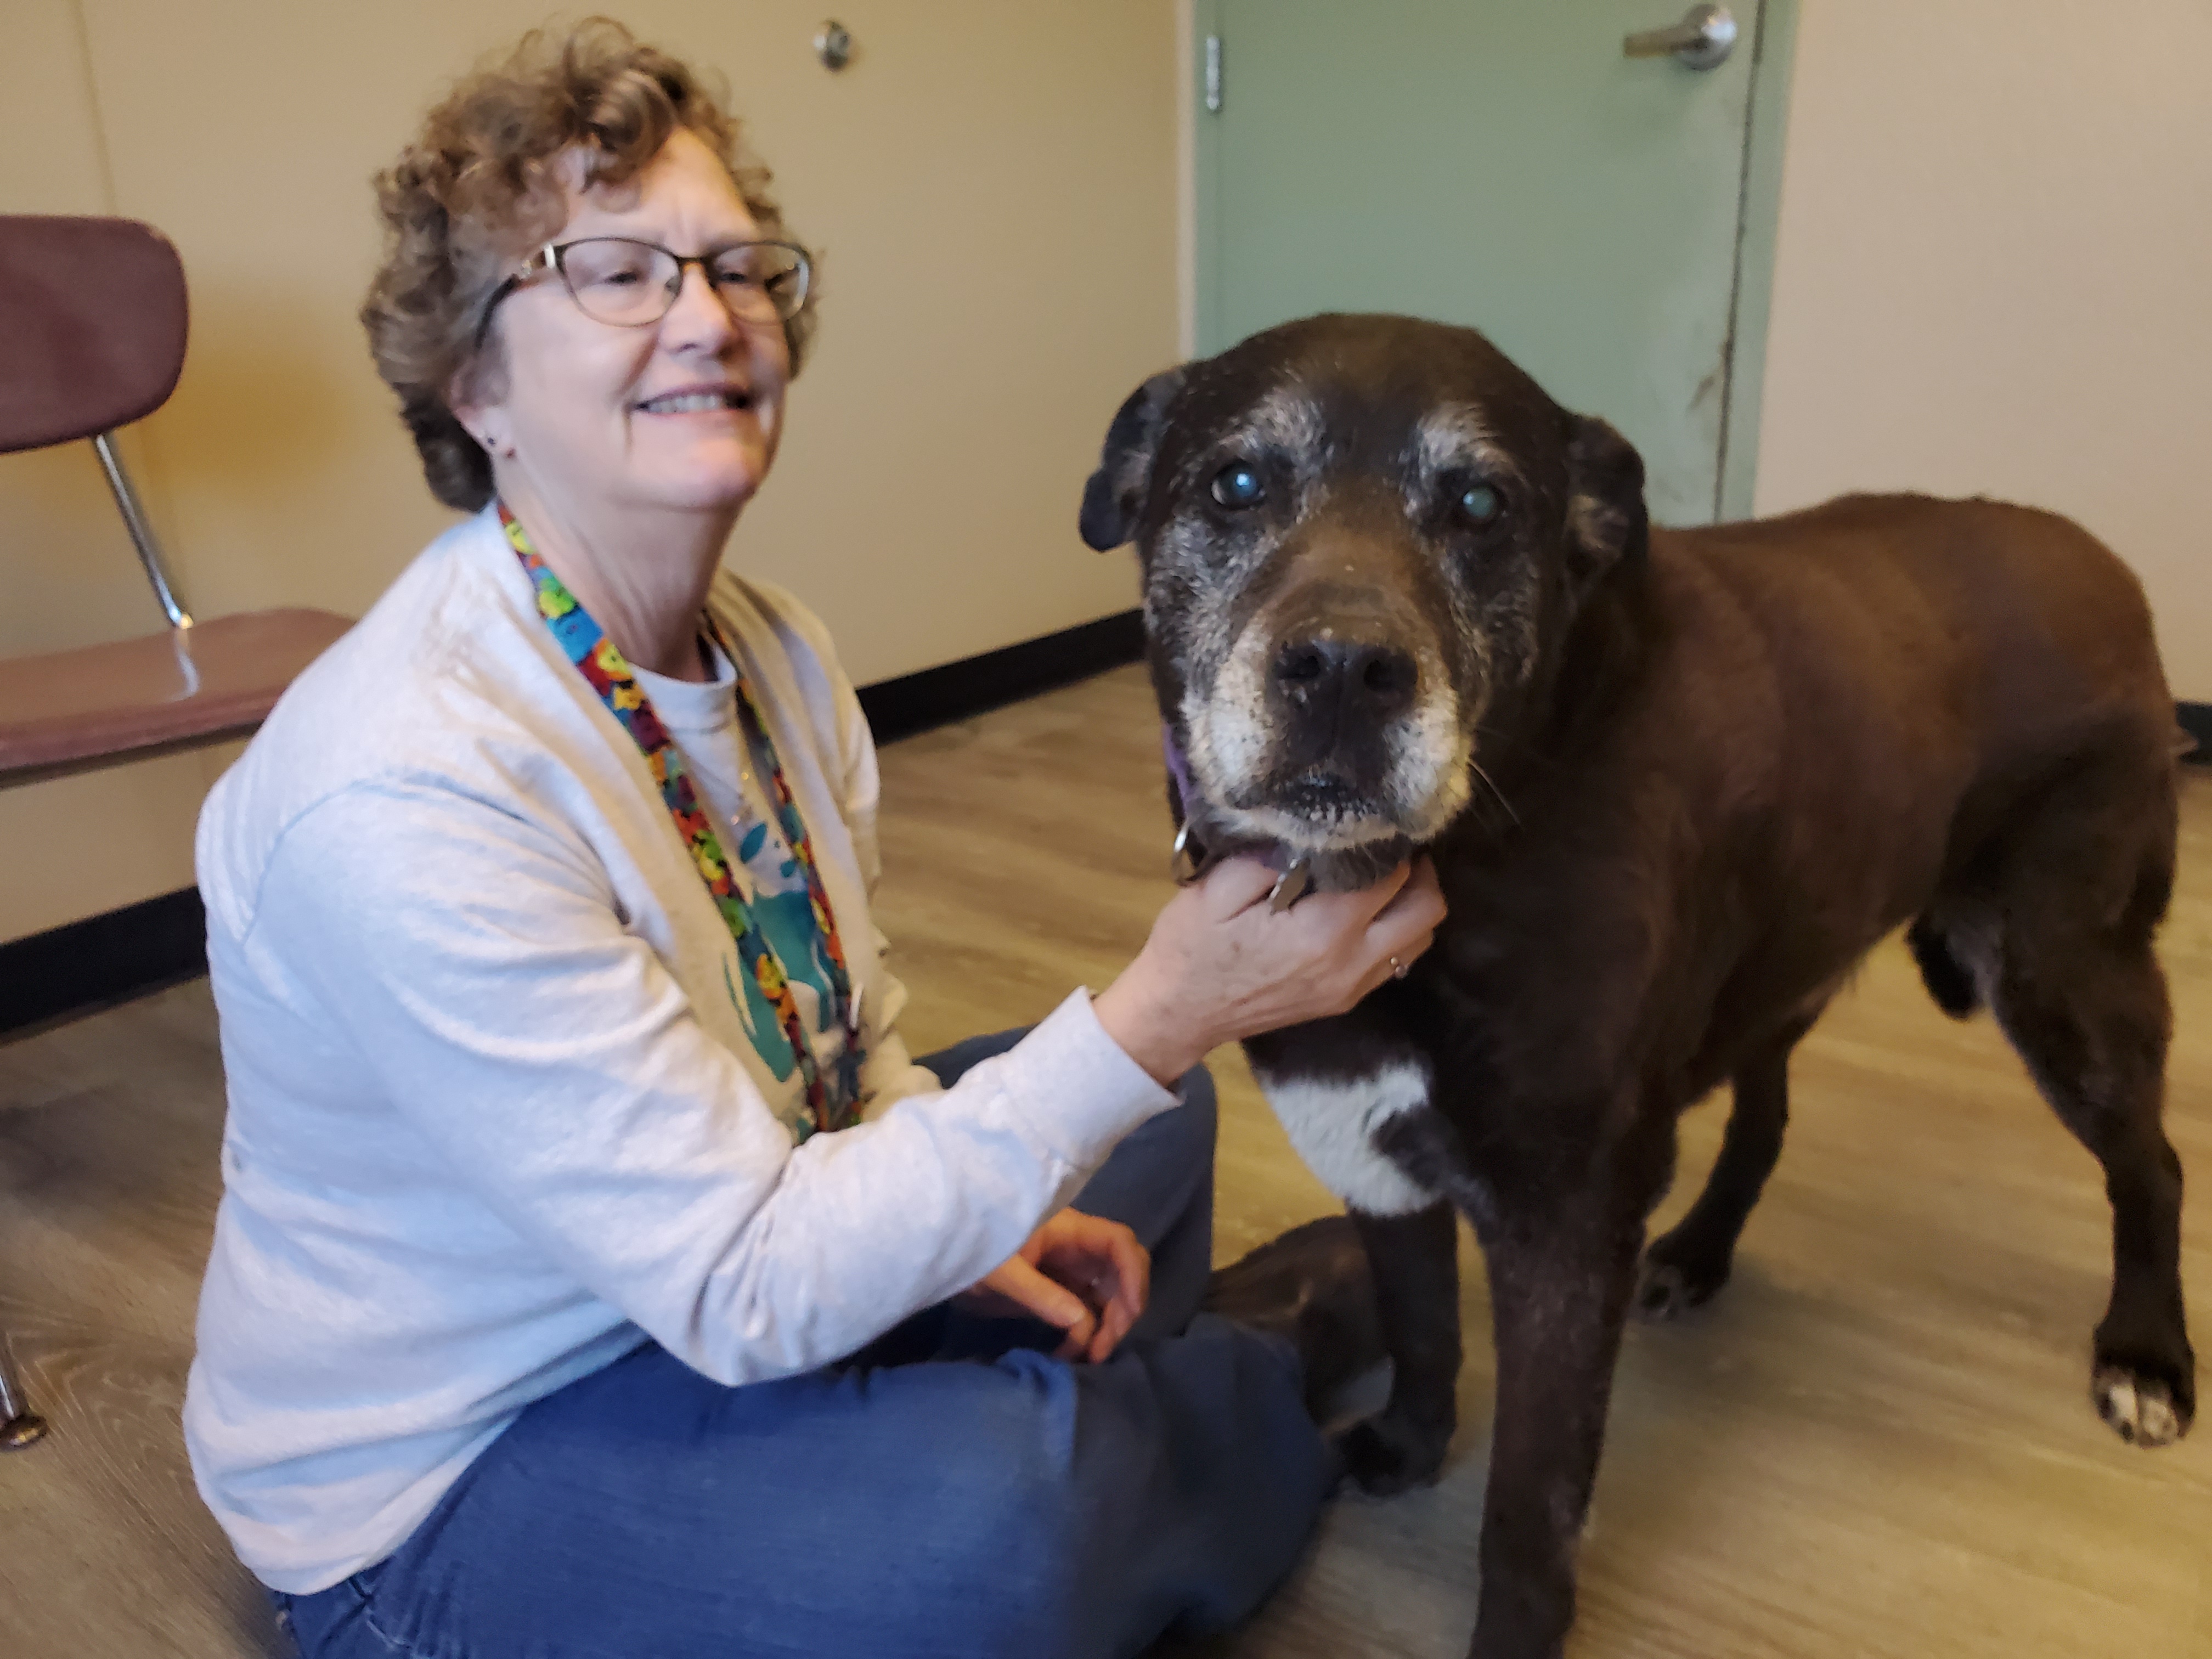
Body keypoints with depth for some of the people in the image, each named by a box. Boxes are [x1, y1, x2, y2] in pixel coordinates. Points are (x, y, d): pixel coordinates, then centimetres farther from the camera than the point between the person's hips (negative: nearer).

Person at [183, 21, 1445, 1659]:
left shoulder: (776, 652, -5)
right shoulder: (403, 790, -31)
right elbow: (749, 1290, -31)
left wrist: (961, 1213, -12)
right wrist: (1155, 1019, -36)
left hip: (721, 1271, 8)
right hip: (442, 1479, -7)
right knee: (979, 1521, -30)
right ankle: (1251, 1370, 1)